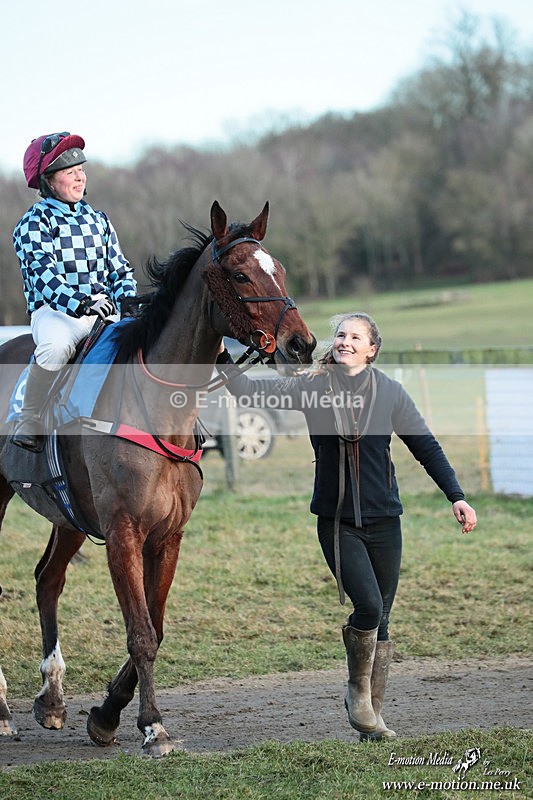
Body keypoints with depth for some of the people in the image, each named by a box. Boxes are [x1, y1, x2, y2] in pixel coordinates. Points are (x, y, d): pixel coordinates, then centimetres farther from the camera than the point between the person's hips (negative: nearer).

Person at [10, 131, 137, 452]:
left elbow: (119, 269, 20)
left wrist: (128, 300, -3)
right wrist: (80, 303, -35)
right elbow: (44, 275, -18)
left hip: (104, 310, 5)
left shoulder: (98, 219, 18)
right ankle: (30, 424, -22)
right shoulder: (33, 224, -1)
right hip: (53, 310, -5)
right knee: (56, 344, -39)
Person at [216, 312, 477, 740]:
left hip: (383, 520, 2)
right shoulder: (312, 386, 0)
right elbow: (250, 391, -2)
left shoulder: (390, 392, 1)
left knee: (380, 618, 5)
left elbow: (426, 447, 5)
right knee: (368, 605, -17)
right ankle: (358, 689, 8)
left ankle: (373, 711, 19)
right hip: (337, 522, -2)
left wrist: (456, 496, 0)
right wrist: (221, 356, -16)